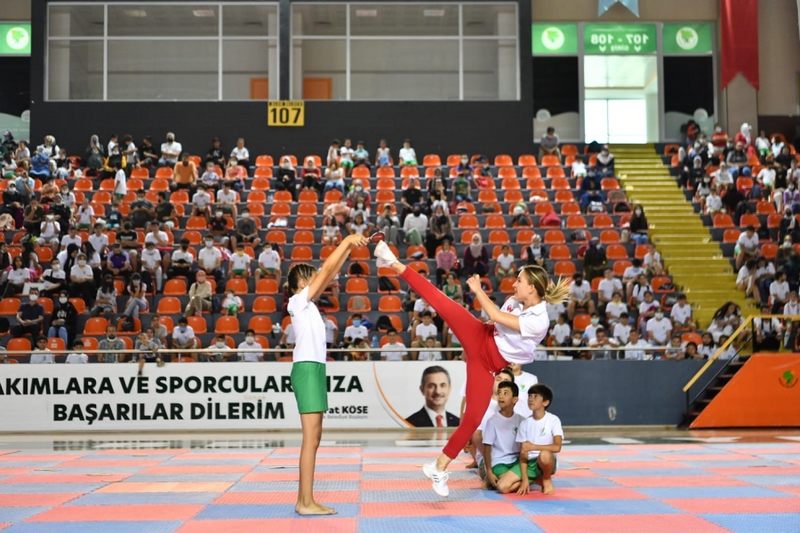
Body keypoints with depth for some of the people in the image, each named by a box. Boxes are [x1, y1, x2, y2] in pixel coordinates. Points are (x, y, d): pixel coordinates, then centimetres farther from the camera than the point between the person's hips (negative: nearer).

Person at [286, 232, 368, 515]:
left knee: (313, 437, 9)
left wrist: (349, 248, 16)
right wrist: (346, 241, -4)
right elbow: (326, 271, -10)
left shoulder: (307, 303, 18)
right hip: (307, 368, -10)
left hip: (314, 369, 10)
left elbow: (331, 275, 20)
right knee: (311, 438, -12)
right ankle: (306, 501, -12)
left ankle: (304, 499, 12)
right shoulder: (298, 301, -6)